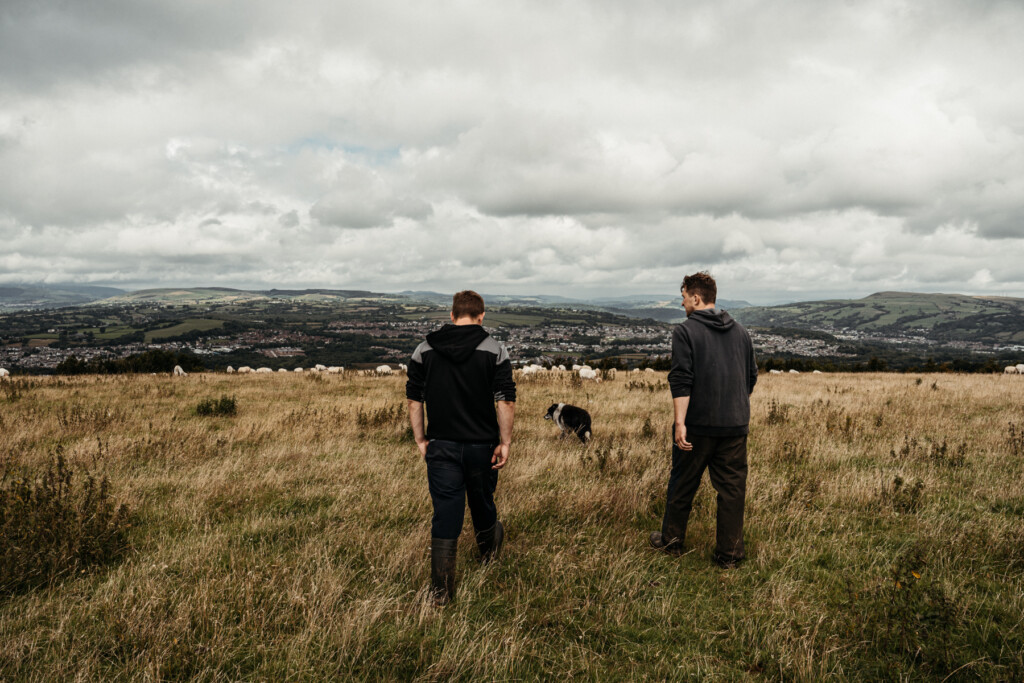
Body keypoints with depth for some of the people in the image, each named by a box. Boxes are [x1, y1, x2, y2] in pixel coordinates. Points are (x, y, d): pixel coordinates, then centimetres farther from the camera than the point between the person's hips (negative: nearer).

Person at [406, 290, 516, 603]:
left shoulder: (424, 350, 1)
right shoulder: (495, 350, -6)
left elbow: (414, 400, 3)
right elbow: (506, 401, -11)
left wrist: (421, 440, 10)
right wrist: (505, 442, -5)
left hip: (441, 446, 1)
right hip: (482, 445, -1)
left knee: (445, 513, 4)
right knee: (482, 502, 22)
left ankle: (441, 589, 6)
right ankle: (488, 549, 49)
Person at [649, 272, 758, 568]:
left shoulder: (685, 331, -8)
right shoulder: (740, 331, 10)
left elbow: (681, 380, -17)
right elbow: (752, 376, 17)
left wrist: (680, 422, -19)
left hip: (698, 425, -4)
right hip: (736, 425, 4)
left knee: (683, 484, 11)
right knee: (732, 488, 8)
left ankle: (671, 540, 25)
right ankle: (730, 553, 12)